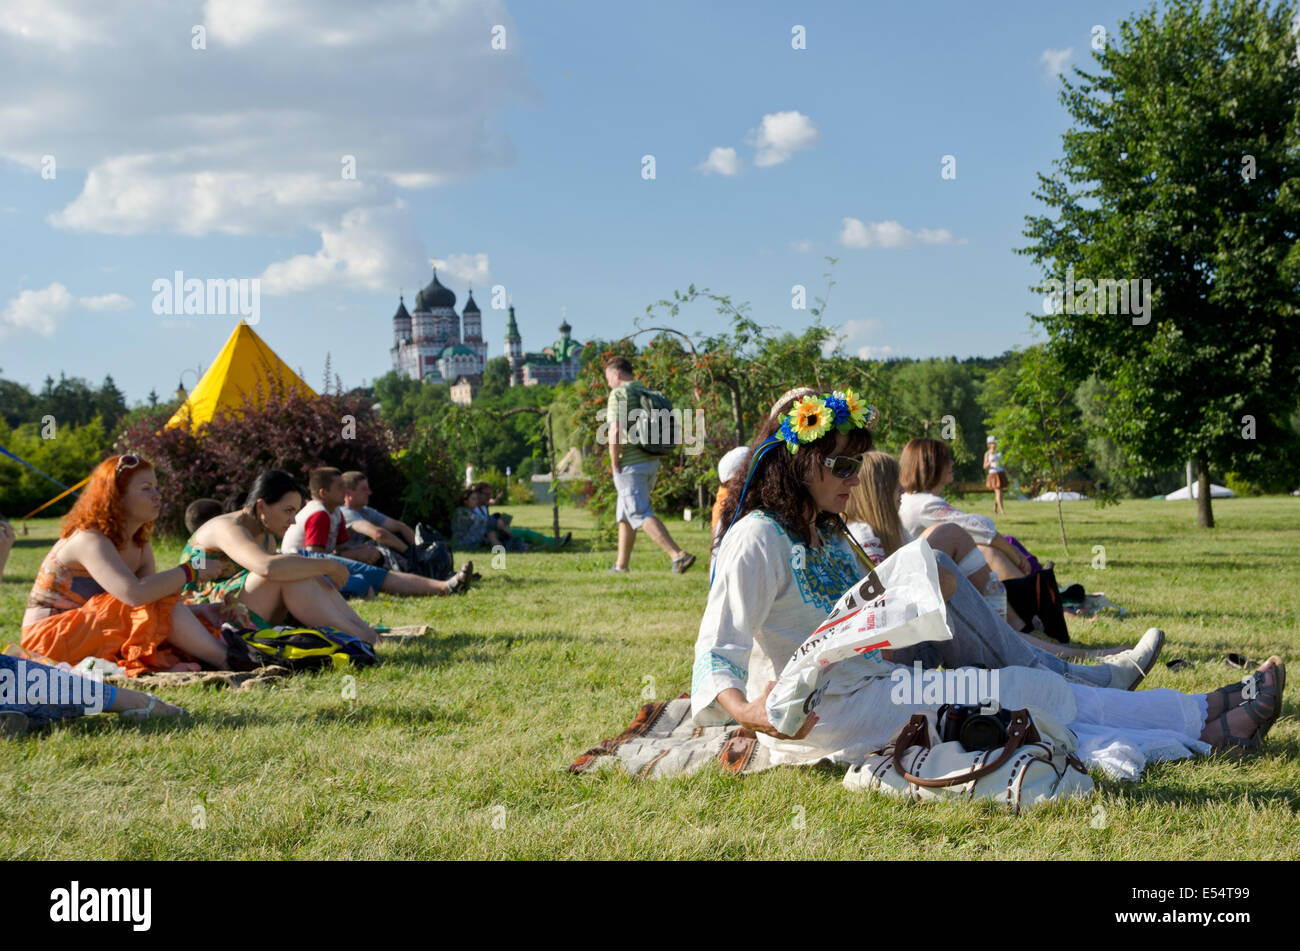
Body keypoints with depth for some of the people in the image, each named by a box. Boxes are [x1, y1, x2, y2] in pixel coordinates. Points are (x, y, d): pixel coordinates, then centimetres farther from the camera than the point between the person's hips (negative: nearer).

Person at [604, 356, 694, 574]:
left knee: (641, 515, -9)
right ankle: (621, 564, 23)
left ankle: (678, 555, -21)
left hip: (629, 466, -9)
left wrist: (614, 462, -14)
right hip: (651, 462, 9)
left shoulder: (619, 394, -12)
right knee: (625, 514, 18)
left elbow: (616, 431, -24)